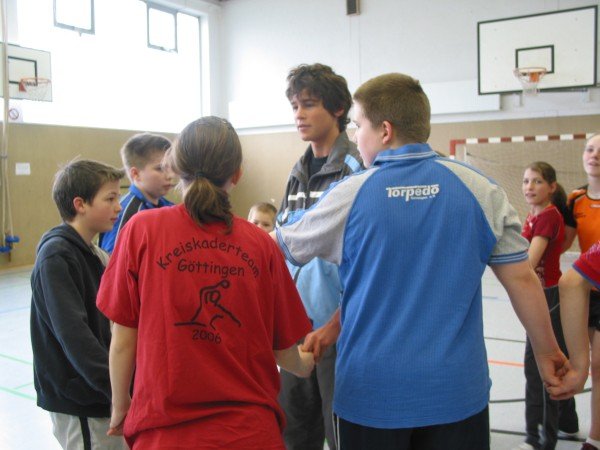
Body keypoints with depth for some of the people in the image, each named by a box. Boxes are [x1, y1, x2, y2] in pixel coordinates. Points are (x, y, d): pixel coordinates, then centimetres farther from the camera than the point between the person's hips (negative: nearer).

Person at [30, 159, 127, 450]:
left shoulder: (90, 252, 8)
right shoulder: (56, 257, -18)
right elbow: (73, 334, -25)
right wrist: (117, 387, -27)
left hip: (94, 394, 8)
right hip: (77, 402, -8)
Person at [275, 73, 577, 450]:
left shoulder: (350, 194, -10)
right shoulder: (478, 188, -5)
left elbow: (282, 246, 4)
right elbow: (522, 279, -2)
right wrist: (548, 352, 12)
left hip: (370, 393, -1)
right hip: (458, 391, 2)